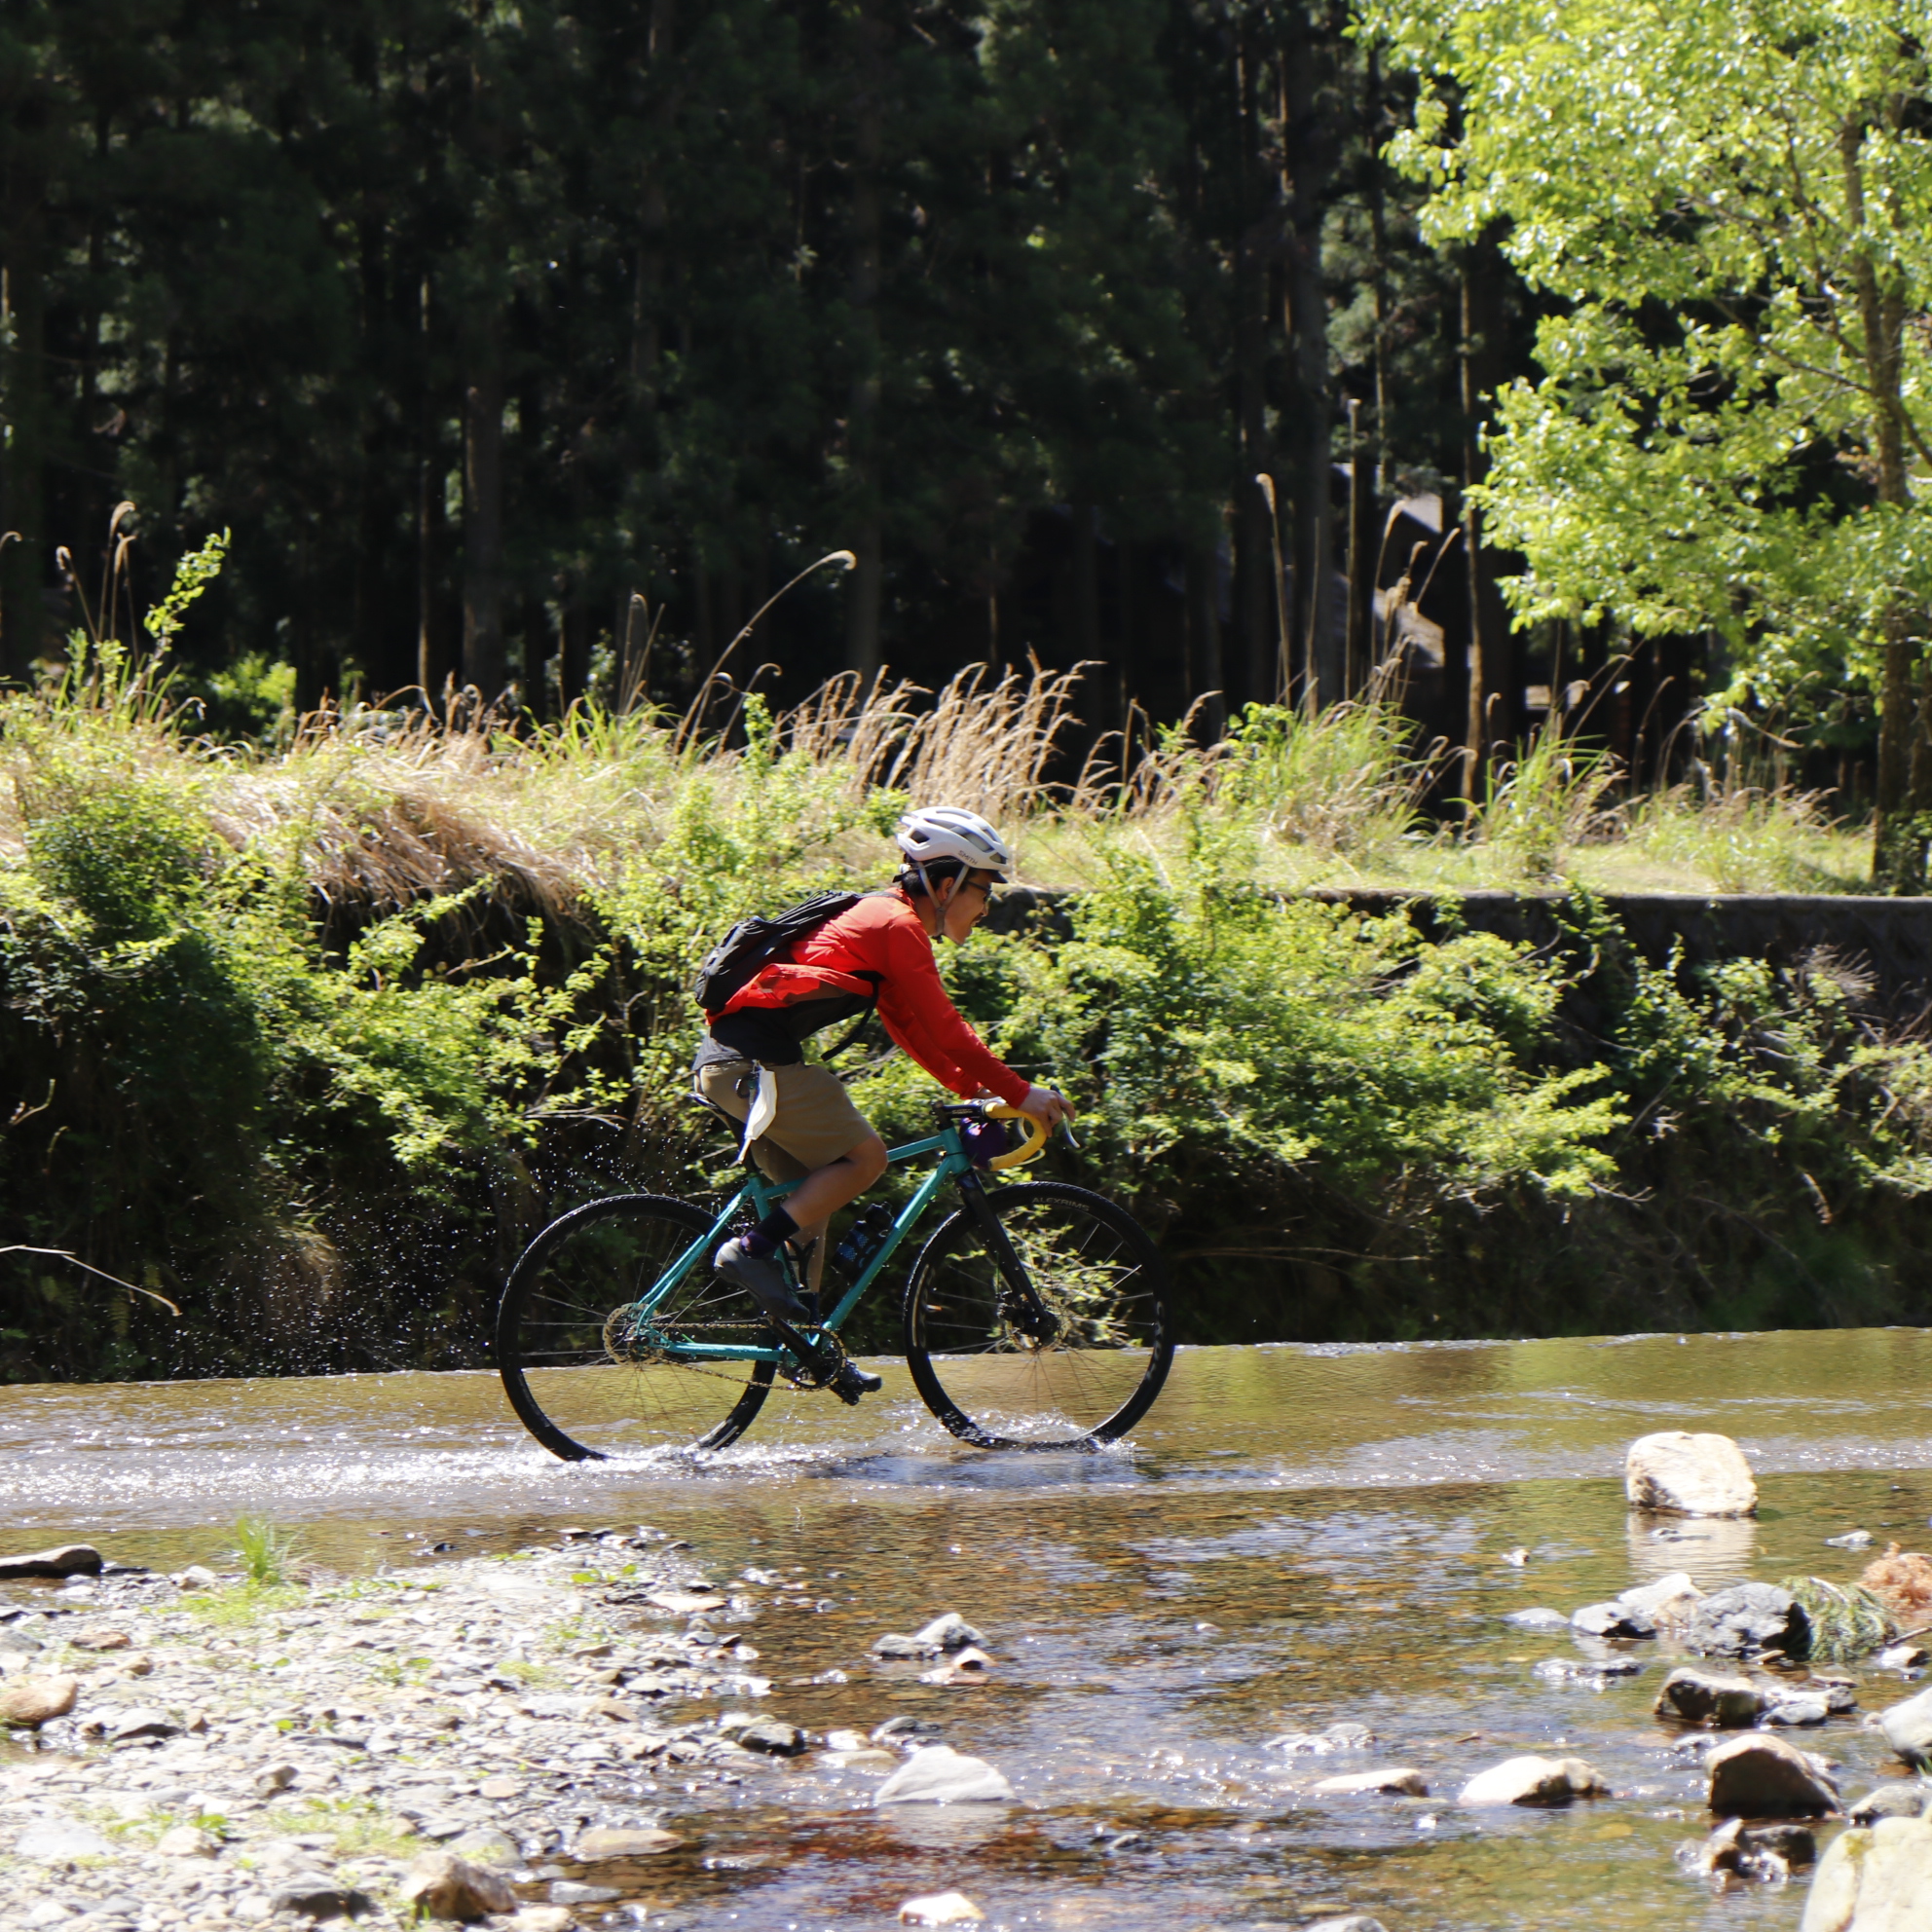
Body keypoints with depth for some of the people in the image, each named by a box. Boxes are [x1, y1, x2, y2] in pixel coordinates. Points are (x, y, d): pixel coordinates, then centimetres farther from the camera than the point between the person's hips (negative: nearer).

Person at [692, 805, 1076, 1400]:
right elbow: (944, 1030, -11)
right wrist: (1019, 1093, -5)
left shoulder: (879, 918, 23)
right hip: (755, 1061, -11)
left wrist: (977, 1091, 20)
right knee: (864, 1155, -10)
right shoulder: (899, 926, -8)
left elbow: (914, 1029, 27)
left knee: (810, 1195, 14)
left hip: (729, 1061, 11)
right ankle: (752, 1251, -13)